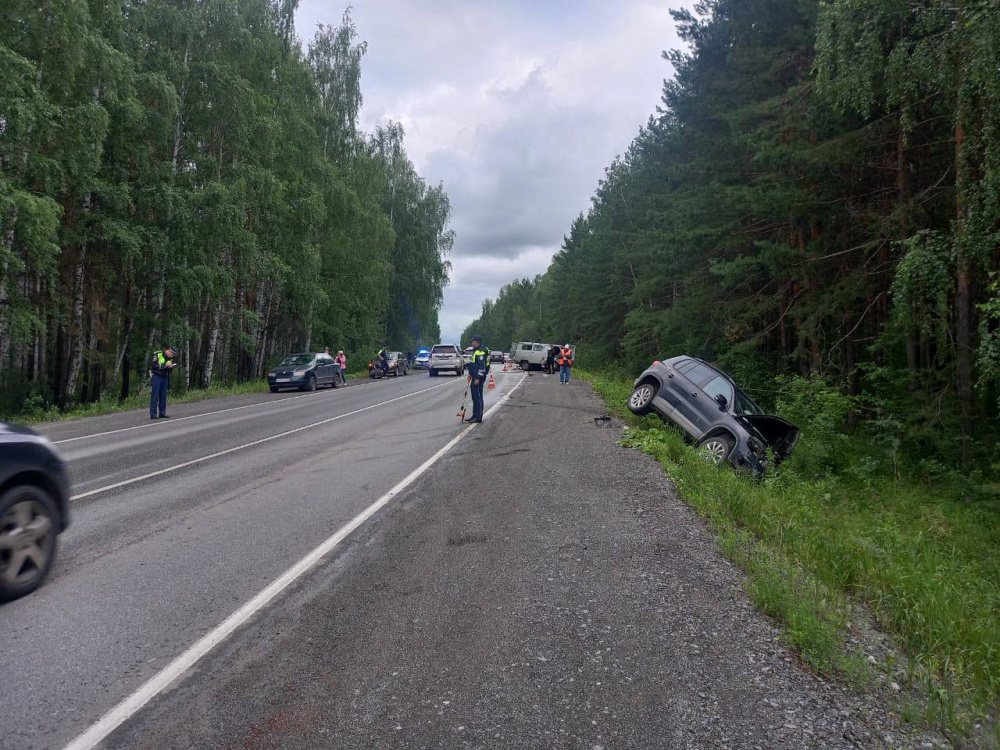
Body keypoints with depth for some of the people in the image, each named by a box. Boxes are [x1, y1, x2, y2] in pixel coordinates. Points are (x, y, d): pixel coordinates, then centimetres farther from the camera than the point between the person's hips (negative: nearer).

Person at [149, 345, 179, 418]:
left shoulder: (170, 358, 8)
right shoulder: (157, 355, -12)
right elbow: (153, 365, -20)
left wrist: (171, 366, -6)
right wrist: (165, 365, -24)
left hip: (165, 377, 6)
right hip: (156, 376, -6)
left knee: (163, 395, 6)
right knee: (155, 395, -8)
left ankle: (162, 413, 11)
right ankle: (153, 414, -7)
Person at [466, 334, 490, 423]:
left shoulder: (481, 352, -17)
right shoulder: (475, 351, 18)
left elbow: (482, 366, -22)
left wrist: (478, 378, -23)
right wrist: (471, 374, 25)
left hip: (478, 378, -11)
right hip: (475, 377, 11)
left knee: (478, 397, -8)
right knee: (475, 397, 14)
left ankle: (478, 417, -5)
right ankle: (475, 416, 21)